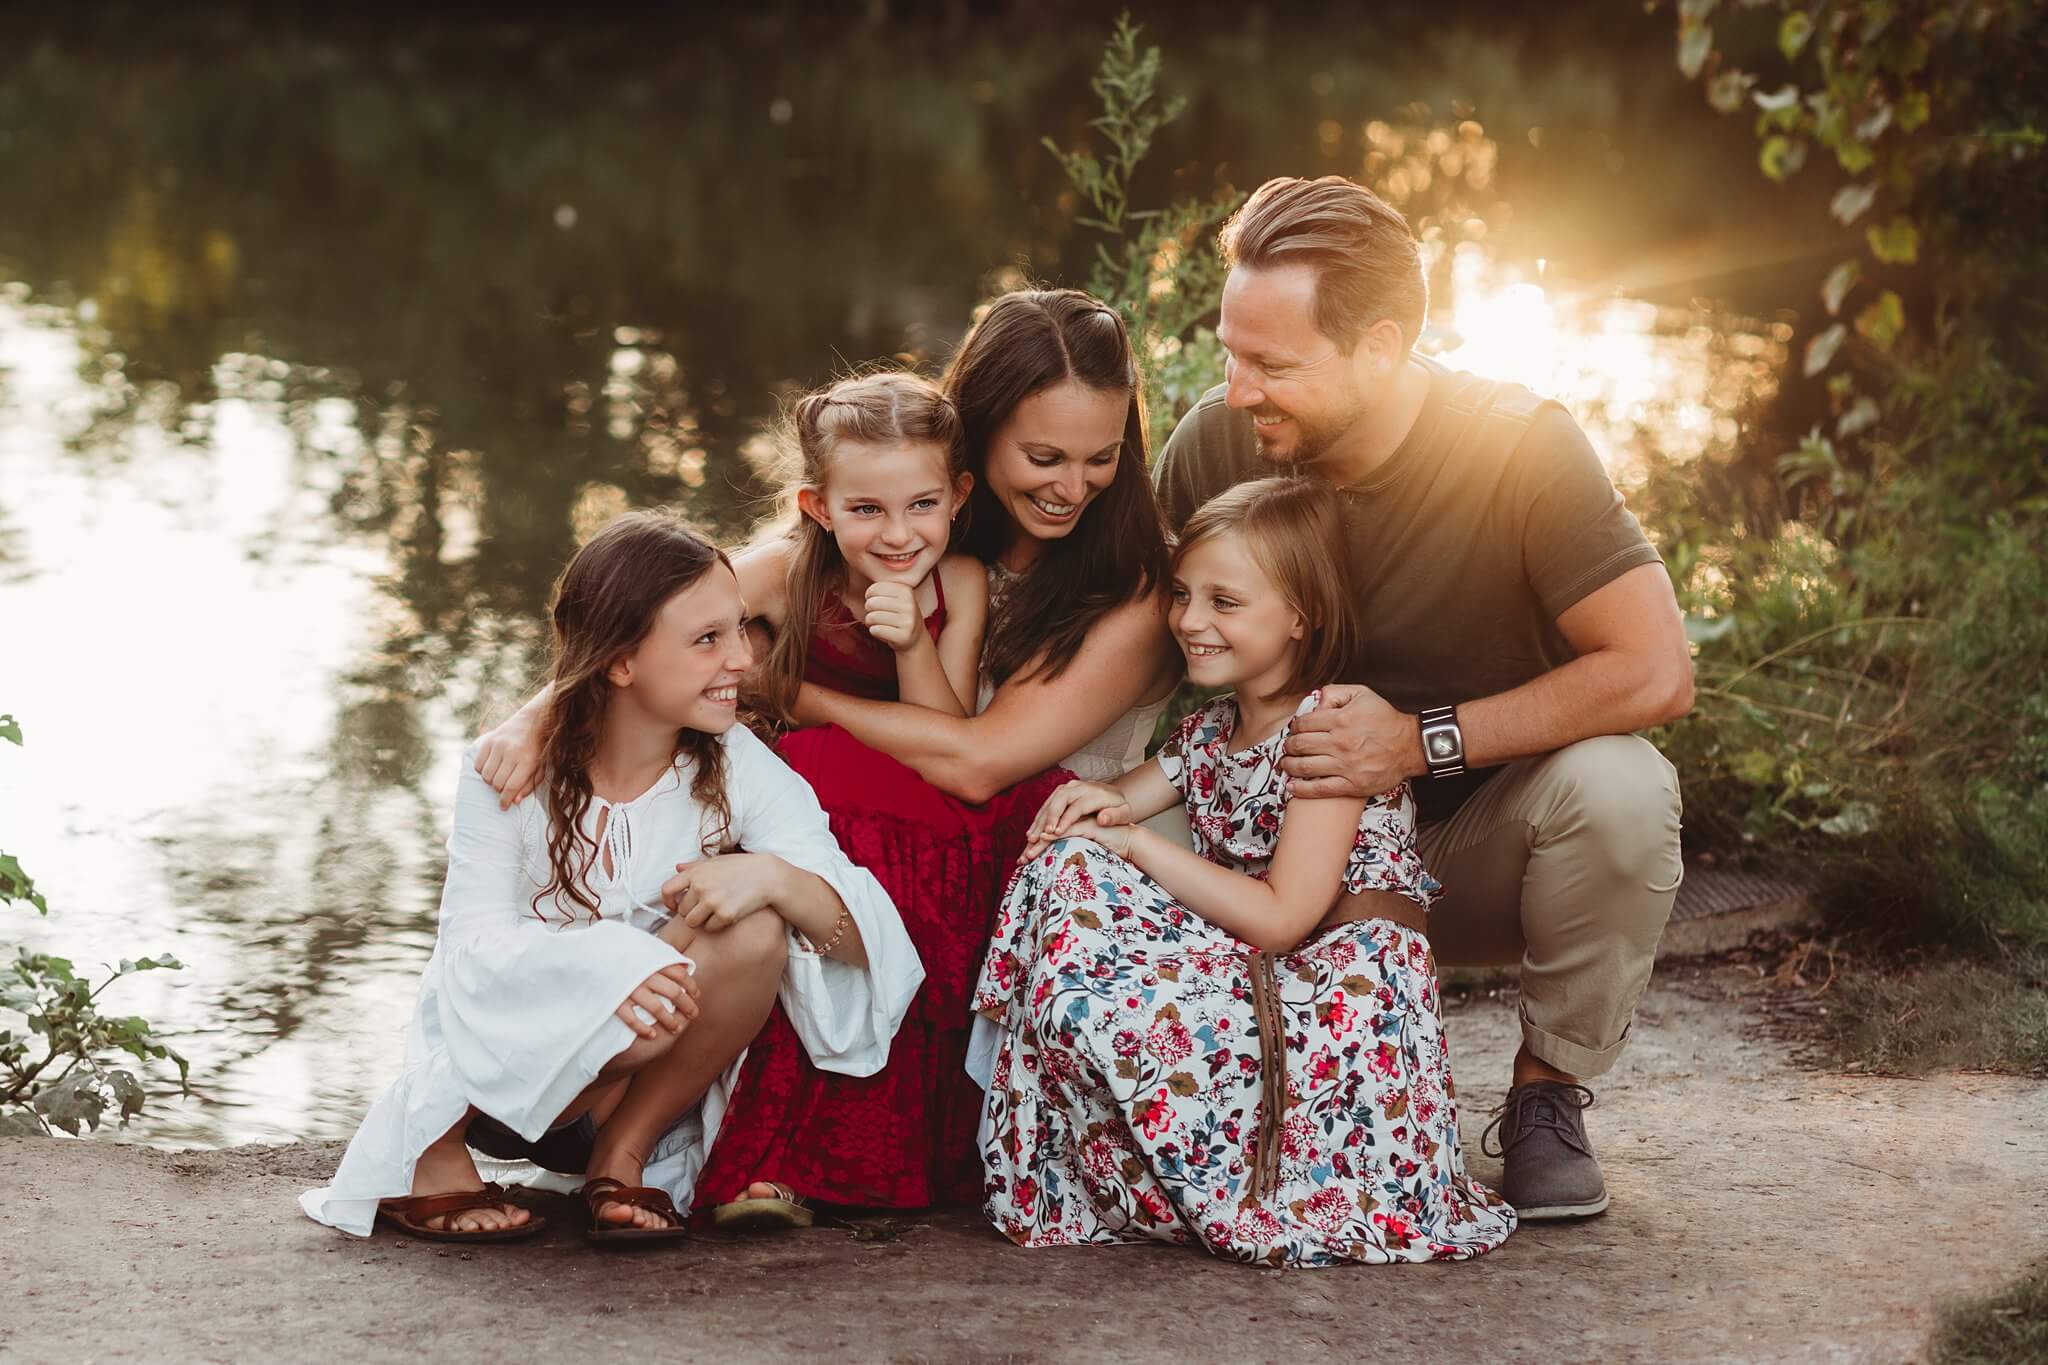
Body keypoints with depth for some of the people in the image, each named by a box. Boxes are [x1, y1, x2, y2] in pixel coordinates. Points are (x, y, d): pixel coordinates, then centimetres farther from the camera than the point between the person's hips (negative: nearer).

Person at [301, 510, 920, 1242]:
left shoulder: (737, 771, -9)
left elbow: (866, 934, -16)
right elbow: (475, 935, -20)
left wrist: (773, 877, -38)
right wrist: (598, 971, -39)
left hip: (647, 1080, 2)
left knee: (755, 934, -25)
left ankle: (622, 1157, -9)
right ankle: (429, 1148, -11)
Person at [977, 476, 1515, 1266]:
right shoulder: (1209, 734, 14)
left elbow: (1281, 917, -18)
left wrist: (1132, 841, -14)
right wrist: (1094, 800, -9)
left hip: (1335, 999, -8)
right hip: (1244, 978, 8)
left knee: (1097, 993, -28)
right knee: (1066, 865, -10)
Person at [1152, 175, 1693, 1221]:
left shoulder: (1519, 448, -20)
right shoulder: (1216, 444, -12)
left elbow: (1655, 672, -26)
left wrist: (1422, 740, -30)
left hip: (1482, 849, -2)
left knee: (1616, 786, -34)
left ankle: (1548, 1093, -8)